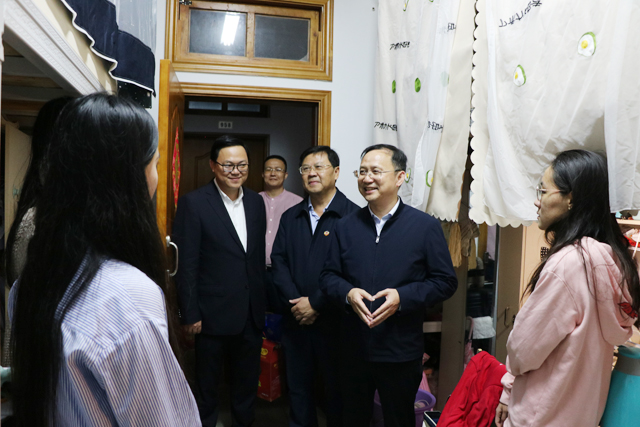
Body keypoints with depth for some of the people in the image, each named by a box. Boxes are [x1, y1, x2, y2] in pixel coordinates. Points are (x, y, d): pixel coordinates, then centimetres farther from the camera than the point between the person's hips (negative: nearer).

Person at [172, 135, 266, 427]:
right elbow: (186, 265, -12)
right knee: (208, 385, 15)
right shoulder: (193, 203, -11)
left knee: (248, 382, 20)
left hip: (252, 315, 5)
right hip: (213, 314, -5)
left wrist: (262, 302, 9)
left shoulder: (256, 202, 5)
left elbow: (259, 256, 10)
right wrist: (190, 314, -13)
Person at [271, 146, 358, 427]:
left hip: (334, 320, -4)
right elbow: (279, 261, 5)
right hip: (296, 319, 5)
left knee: (336, 390, 11)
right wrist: (295, 301, -8)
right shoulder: (290, 217, 10)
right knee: (298, 388, 17)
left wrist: (316, 304, -15)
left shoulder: (352, 216, -9)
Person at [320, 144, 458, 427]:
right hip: (354, 348, 3)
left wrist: (402, 297, -20)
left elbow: (445, 281, -6)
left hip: (401, 351, -3)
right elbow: (328, 275, 6)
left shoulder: (425, 226, -6)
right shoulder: (346, 226, 4)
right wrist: (347, 293, -15)